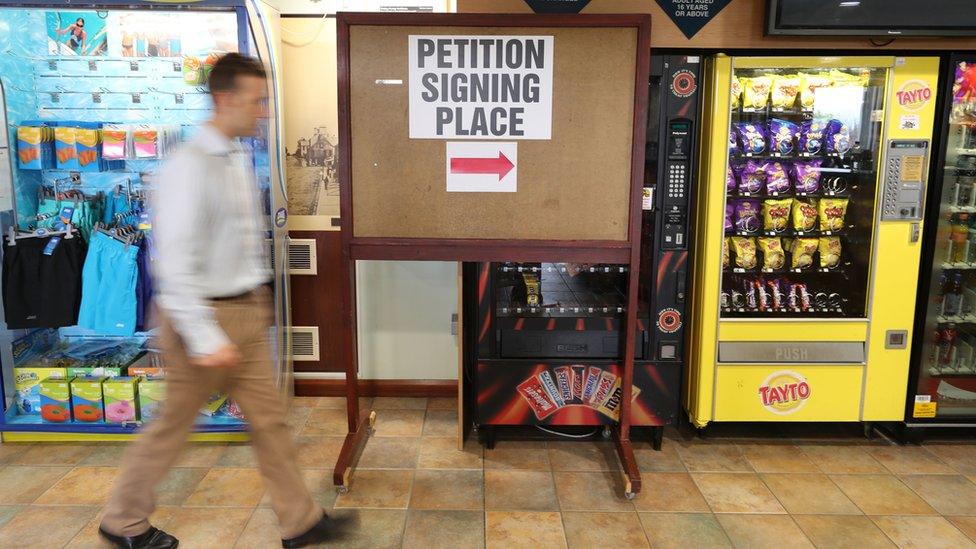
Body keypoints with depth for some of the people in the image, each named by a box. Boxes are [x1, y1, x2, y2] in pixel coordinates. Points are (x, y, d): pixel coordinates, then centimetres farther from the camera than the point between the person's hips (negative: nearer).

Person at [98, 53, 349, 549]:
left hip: (245, 312, 8)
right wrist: (205, 338, -25)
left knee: (269, 418, 13)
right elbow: (174, 262, -24)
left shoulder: (239, 160, 7)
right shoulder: (189, 167, -20)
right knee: (174, 424, 11)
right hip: (205, 316, -8)